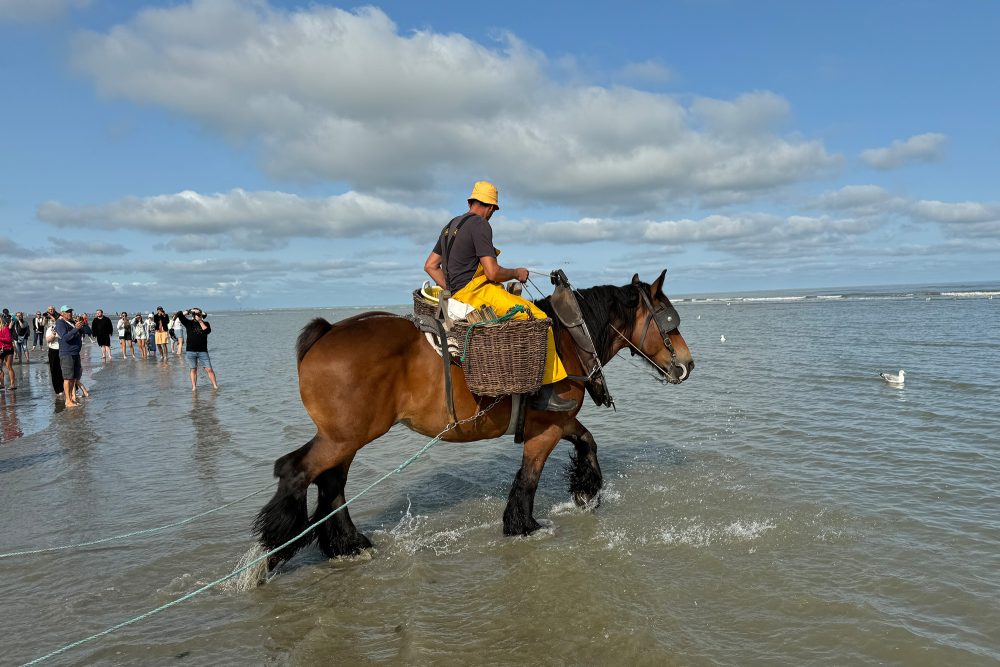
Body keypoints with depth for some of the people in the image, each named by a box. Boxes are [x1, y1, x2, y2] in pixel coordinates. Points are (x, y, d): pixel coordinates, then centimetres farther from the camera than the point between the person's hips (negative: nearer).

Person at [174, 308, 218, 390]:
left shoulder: (205, 324, 9)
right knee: (193, 369, 4)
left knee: (209, 369, -4)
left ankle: (215, 385, 0)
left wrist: (200, 321, -9)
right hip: (191, 351, 0)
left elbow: (208, 331, -12)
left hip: (203, 351, 0)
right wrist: (187, 311, -4)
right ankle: (194, 387, 9)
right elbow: (179, 314, -2)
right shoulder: (189, 323, 6)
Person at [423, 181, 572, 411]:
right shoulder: (480, 225, -10)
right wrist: (517, 273, 1)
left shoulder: (451, 226, 20)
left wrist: (451, 290, 19)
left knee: (522, 303, 20)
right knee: (539, 319, -13)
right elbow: (492, 272, -18)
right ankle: (544, 393, -14)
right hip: (476, 291, -11)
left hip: (458, 294, 11)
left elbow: (430, 265, 22)